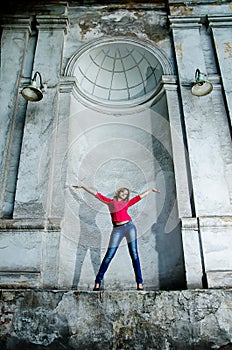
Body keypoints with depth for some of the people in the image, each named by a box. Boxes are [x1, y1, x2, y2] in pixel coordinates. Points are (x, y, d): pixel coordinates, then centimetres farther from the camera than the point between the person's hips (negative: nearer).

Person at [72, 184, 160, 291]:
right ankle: (97, 282, 2)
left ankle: (139, 283, 2)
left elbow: (140, 196, 30)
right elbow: (96, 194, 18)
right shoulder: (110, 202, 17)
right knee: (108, 256, -4)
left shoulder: (126, 203, 20)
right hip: (117, 229, -1)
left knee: (134, 255, -2)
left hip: (129, 226, 2)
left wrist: (151, 190, 39)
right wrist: (83, 187, 18)